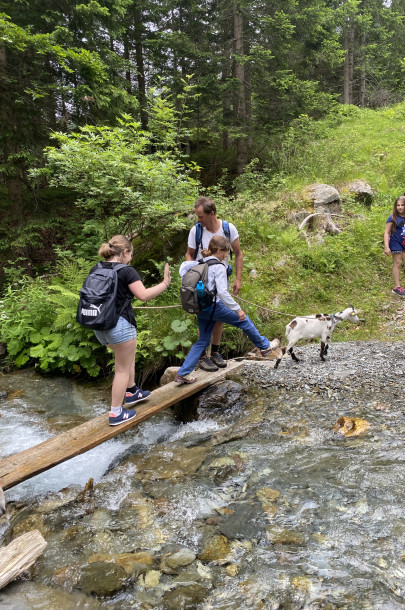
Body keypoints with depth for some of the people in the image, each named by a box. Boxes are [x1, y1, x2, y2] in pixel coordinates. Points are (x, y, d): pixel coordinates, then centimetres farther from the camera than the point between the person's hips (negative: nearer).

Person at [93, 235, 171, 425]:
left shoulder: (95, 270, 7)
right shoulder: (127, 271, -13)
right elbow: (144, 295, -19)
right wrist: (165, 283, -8)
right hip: (120, 324, -7)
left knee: (128, 357, 28)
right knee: (123, 368, 6)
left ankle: (131, 392, 40)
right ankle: (116, 413, 12)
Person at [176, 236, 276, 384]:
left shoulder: (199, 263, 8)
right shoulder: (219, 267, -14)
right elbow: (222, 292, -23)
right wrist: (237, 309, -19)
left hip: (200, 309, 7)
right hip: (214, 306, -7)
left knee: (203, 341, 15)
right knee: (244, 321, 13)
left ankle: (182, 374, 10)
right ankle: (265, 346, 30)